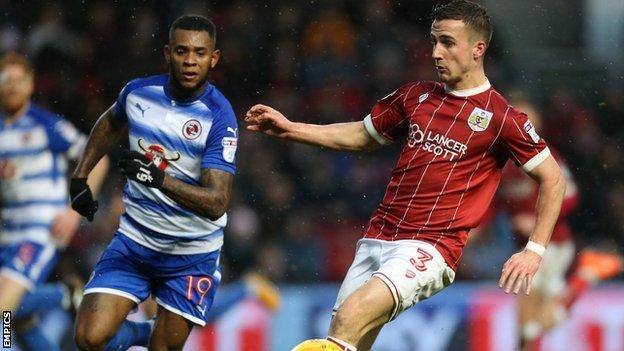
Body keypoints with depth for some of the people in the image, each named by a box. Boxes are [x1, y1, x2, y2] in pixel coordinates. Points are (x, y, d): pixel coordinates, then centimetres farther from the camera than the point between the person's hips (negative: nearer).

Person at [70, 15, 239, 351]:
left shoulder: (219, 117, -18)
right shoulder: (138, 92, -5)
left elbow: (216, 203, -27)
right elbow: (110, 124, 22)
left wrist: (160, 179, -40)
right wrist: (80, 177, 19)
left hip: (191, 255, -3)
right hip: (134, 239, 3)